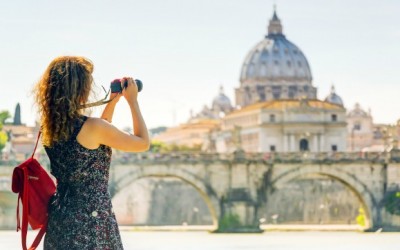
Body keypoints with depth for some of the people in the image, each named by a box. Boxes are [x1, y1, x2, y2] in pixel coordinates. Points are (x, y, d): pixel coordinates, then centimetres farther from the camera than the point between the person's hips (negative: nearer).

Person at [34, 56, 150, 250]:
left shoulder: (49, 128, 4)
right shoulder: (92, 126, -17)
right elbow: (143, 143, -4)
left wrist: (113, 101, 22)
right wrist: (132, 101, 5)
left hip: (58, 219, 7)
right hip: (91, 220, -7)